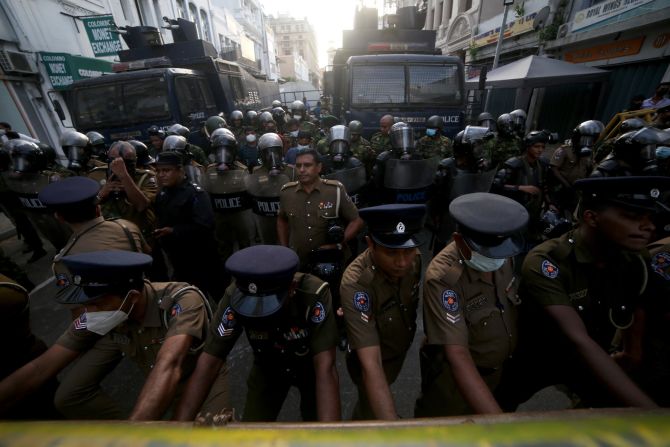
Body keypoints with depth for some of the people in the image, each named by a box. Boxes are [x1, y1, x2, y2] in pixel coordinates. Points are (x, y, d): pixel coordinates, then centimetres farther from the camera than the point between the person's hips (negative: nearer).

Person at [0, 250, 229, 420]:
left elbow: (169, 366, -47)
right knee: (68, 397, -12)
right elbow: (40, 368, -11)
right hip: (155, 376, 4)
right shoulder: (97, 318, -18)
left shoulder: (183, 299, -36)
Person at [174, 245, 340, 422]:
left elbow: (325, 369, -40)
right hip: (268, 368, 2)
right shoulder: (235, 296, -31)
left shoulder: (314, 294, -38)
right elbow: (208, 363, -28)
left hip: (311, 366, -1)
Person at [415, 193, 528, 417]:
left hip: (497, 370, 6)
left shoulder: (503, 255, -14)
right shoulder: (443, 277, -36)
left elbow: (512, 307, 4)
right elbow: (457, 355, -36)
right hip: (454, 378, -5)